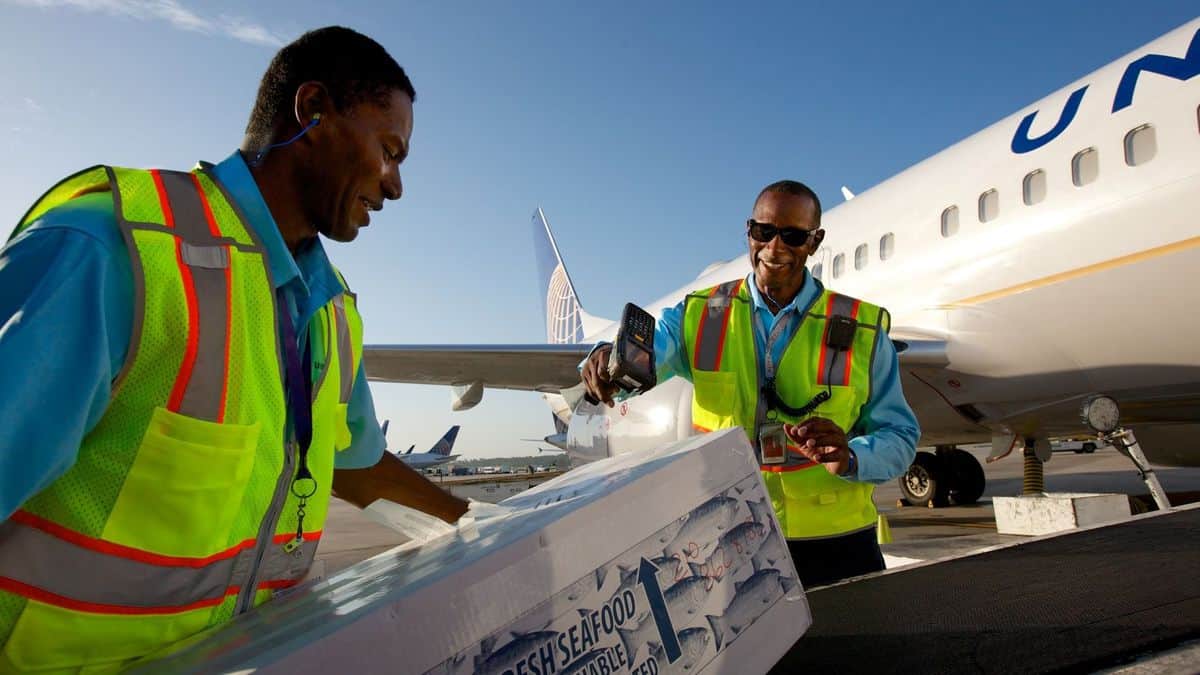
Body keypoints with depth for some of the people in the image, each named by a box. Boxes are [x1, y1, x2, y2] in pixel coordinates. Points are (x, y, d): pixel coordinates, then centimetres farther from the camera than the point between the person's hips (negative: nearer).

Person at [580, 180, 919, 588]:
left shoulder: (861, 330, 0)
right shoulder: (698, 316, 3)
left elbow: (900, 436, -1)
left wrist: (848, 458, -22)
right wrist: (606, 360, -37)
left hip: (833, 544, 1)